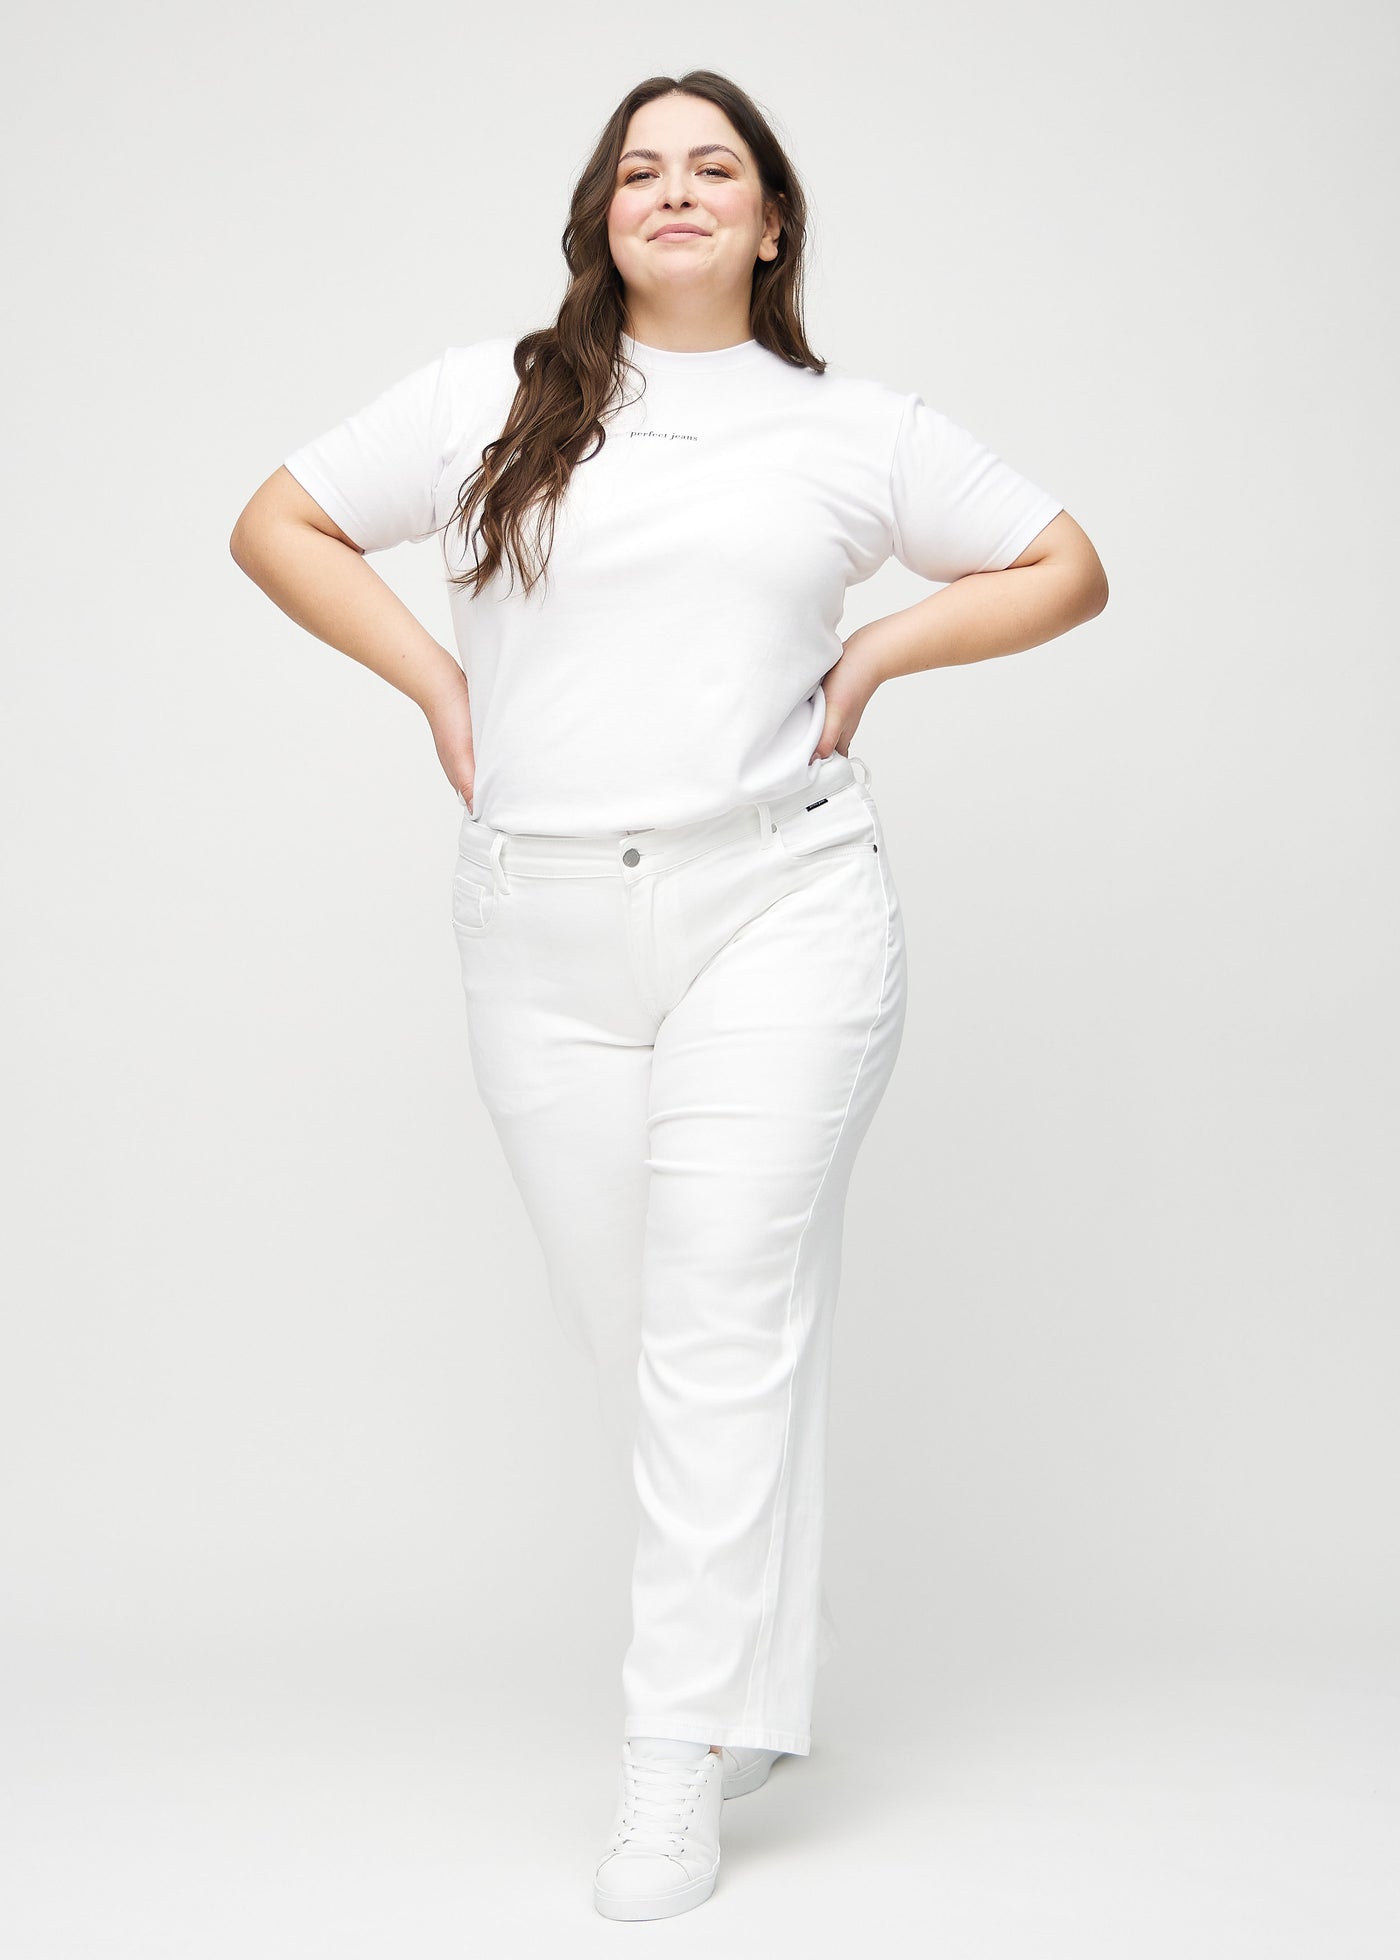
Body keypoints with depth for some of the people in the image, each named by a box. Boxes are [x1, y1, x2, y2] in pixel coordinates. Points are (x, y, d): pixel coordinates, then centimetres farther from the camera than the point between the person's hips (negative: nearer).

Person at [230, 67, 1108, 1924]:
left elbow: (1064, 566, 18)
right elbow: (277, 525, 16)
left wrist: (878, 653, 4)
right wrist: (435, 677, 5)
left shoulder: (856, 430, 10)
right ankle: (775, 1654, 26)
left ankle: (680, 1760, -4)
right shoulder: (491, 399, 10)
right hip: (546, 934, 2)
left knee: (725, 1315, -10)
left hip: (780, 908, -2)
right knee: (632, 1331, 6)